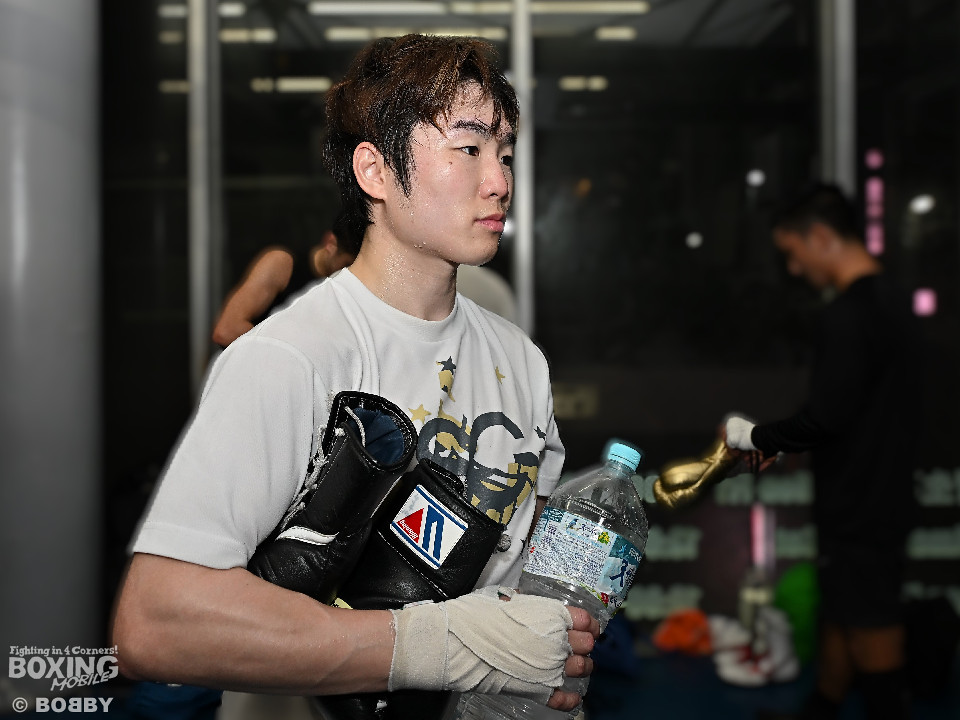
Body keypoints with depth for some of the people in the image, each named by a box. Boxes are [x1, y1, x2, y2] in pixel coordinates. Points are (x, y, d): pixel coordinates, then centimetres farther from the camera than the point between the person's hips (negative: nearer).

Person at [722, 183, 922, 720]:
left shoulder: (849, 314, -22)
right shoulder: (890, 298, 9)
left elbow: (826, 418, -25)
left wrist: (756, 436, -9)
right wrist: (781, 444, 13)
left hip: (859, 508, -10)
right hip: (883, 492, 10)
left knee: (869, 625, 2)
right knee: (839, 614, 20)